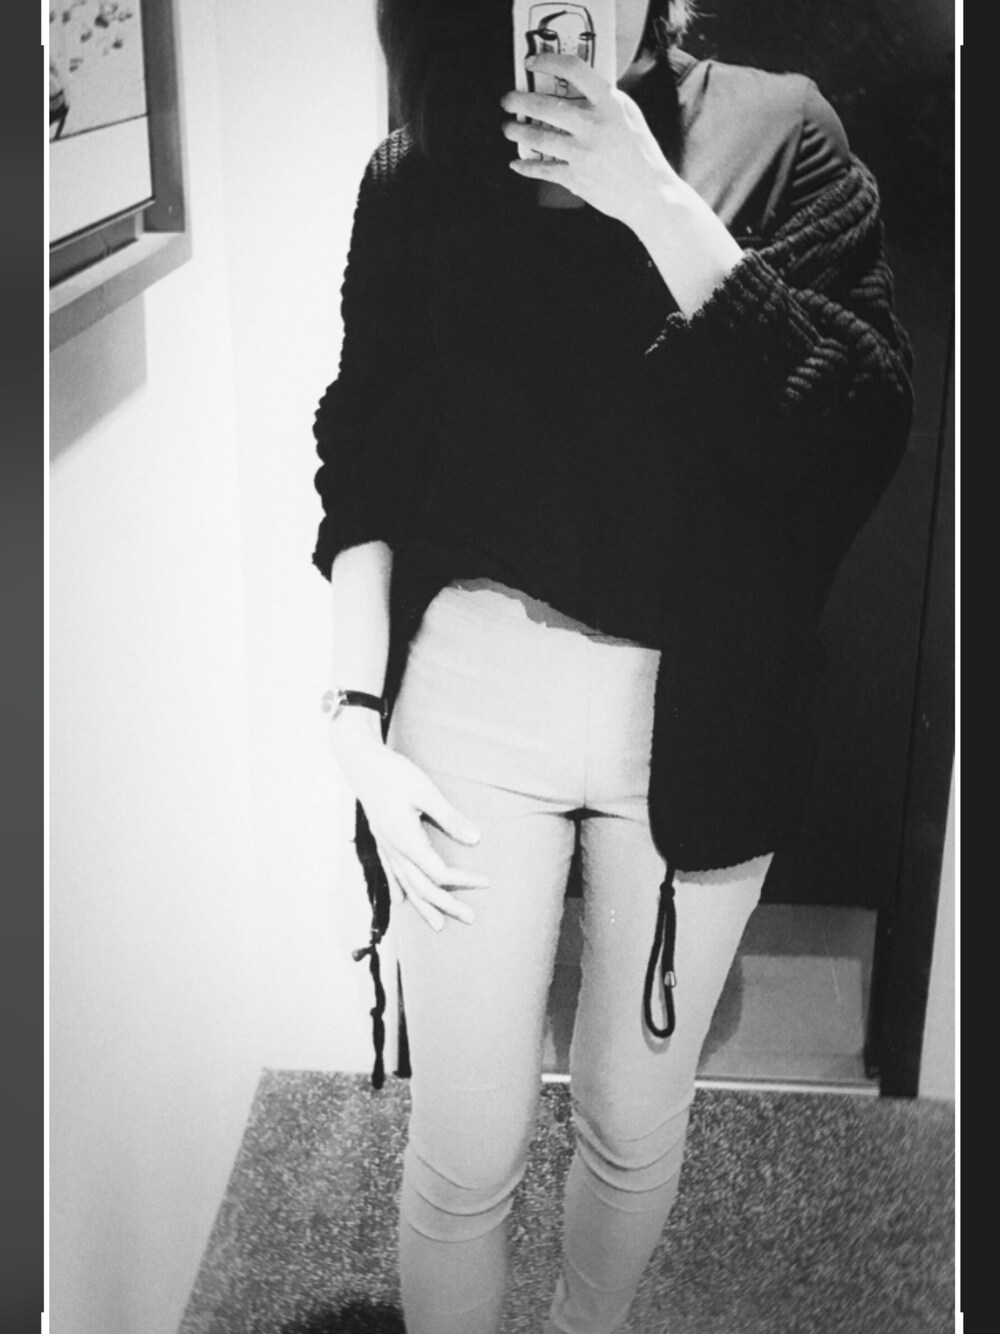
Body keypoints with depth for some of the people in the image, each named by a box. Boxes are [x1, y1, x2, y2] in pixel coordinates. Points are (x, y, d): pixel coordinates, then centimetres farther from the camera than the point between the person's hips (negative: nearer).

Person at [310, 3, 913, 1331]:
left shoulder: (775, 135, -3)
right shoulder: (420, 174, 0)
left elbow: (860, 425, -14)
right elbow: (360, 464, 3)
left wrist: (657, 200, -19)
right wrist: (358, 716, -5)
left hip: (698, 716, 1)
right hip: (473, 697, 0)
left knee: (634, 1123, 18)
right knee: (464, 1153, 7)